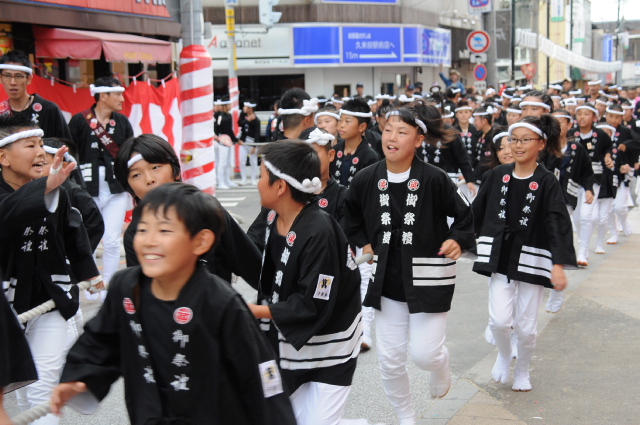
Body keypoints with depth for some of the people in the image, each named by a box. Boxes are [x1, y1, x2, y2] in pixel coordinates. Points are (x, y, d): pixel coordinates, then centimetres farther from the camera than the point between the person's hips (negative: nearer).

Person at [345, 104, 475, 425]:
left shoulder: (434, 179, -14)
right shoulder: (366, 179, -4)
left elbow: (464, 214, -1)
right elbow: (351, 216, 16)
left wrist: (458, 241, -17)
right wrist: (363, 243, 5)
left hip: (428, 278, -3)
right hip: (386, 280, 4)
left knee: (424, 353, -7)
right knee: (389, 359, 7)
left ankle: (441, 369, 33)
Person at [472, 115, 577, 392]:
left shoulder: (547, 183, -8)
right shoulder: (498, 175, 1)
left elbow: (557, 223, -17)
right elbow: (477, 213, 9)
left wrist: (558, 265, -27)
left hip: (531, 260, -2)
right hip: (499, 257, 2)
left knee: (526, 327, 6)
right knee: (499, 320, -11)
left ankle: (522, 371, 34)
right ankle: (503, 355, 22)